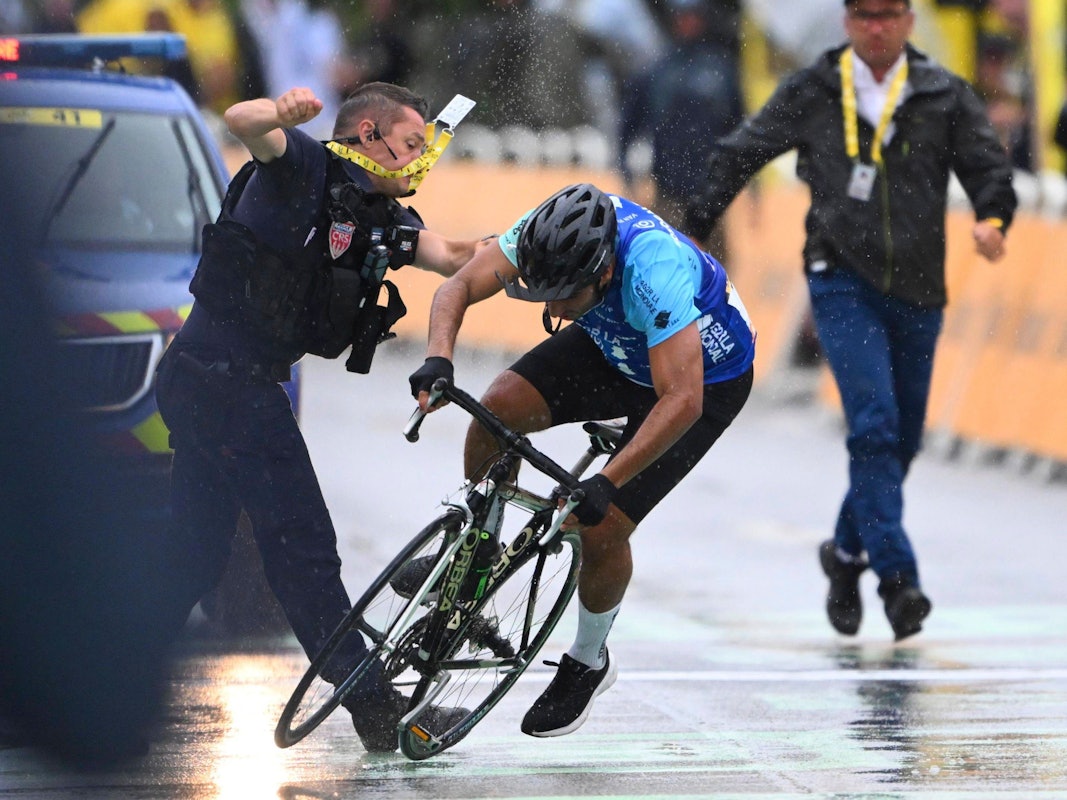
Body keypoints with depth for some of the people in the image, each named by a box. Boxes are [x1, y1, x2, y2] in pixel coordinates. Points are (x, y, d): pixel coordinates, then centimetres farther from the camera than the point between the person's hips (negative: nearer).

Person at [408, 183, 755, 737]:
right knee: (499, 408, -17)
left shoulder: (655, 271, -43)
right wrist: (438, 358, -42)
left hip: (704, 377, -6)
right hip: (616, 347, 6)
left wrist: (605, 484, -47)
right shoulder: (553, 234, -27)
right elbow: (460, 285, -23)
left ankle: (587, 663, 14)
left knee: (602, 528, -12)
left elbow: (681, 402, -43)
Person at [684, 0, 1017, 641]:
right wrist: (692, 233, 9)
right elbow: (740, 155, 11)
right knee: (874, 424, -17)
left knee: (902, 440, 10)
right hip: (842, 280, -3)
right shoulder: (811, 94, 4)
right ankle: (899, 577, -20)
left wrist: (992, 219, -20)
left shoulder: (946, 97, 6)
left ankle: (848, 552, 32)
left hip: (917, 290, 3)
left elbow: (990, 168, 2)